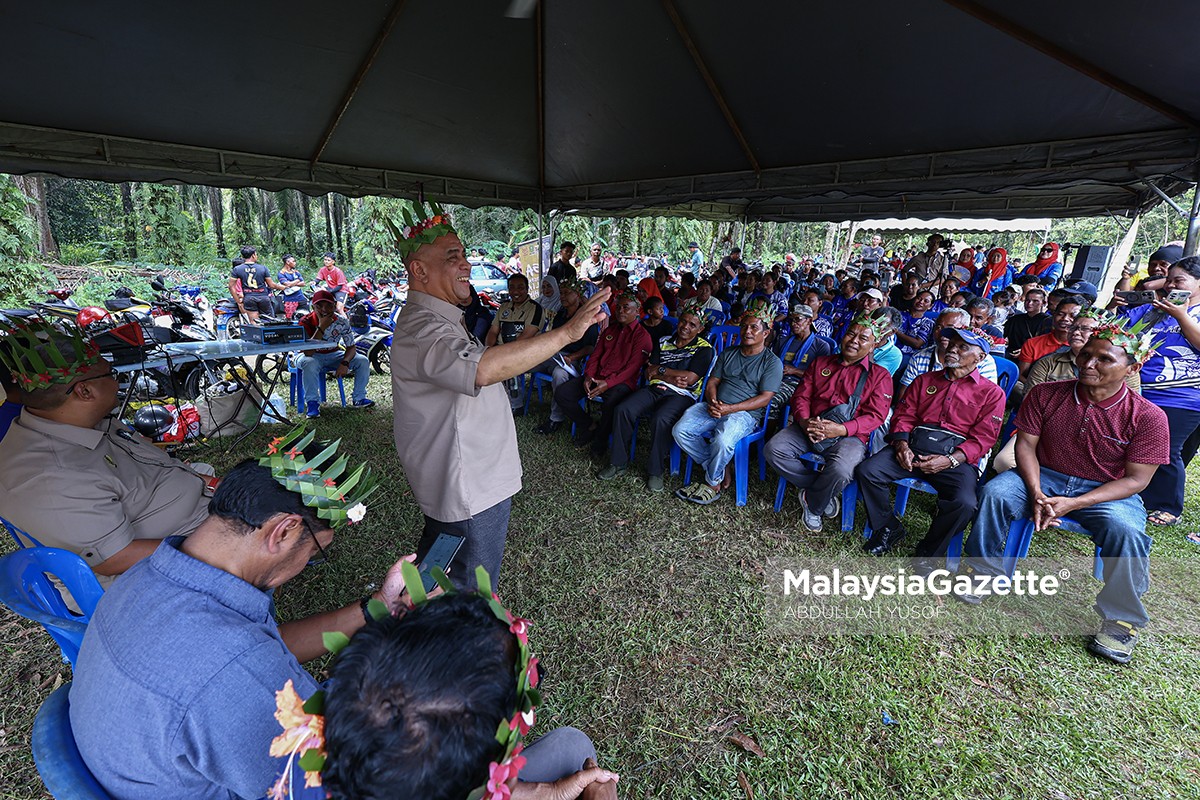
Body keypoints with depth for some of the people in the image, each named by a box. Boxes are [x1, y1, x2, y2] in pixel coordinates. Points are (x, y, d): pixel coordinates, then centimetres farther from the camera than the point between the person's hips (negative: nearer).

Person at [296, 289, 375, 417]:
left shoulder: (341, 321, -13)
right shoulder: (306, 322, -22)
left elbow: (351, 347, -11)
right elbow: (308, 352, -32)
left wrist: (345, 363, -32)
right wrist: (321, 328, -40)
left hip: (333, 355, 4)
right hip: (312, 356, -3)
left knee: (363, 361, -16)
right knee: (310, 363, -39)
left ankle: (359, 398, -3)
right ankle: (312, 402, -23)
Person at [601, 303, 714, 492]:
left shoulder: (704, 349, 4)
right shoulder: (663, 342, 18)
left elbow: (690, 378, -9)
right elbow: (649, 372, 9)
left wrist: (661, 370, -2)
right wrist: (671, 378, -8)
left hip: (681, 395, -5)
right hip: (654, 390, 5)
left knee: (660, 419, -36)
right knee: (623, 410, -20)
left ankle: (655, 471, -17)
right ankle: (619, 462, -6)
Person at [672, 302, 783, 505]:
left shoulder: (772, 362, 2)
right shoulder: (728, 354, 19)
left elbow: (765, 398, -7)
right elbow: (712, 382, 15)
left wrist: (730, 409, -18)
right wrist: (713, 402, -9)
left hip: (745, 413, -5)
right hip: (715, 407, 6)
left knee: (723, 440, -37)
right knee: (680, 430, -18)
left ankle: (712, 482, -6)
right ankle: (721, 471, -3)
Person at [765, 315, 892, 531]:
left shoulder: (879, 375, 7)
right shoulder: (821, 363, 18)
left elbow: (875, 415, -4)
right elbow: (801, 396, 11)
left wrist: (841, 429, -22)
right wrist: (804, 421, -13)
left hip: (849, 435, -3)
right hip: (808, 428, 4)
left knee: (840, 470, -35)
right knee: (773, 449, -21)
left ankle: (812, 505, -2)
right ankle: (821, 490, -2)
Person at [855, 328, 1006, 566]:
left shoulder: (992, 393, 11)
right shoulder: (925, 380, 21)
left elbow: (983, 438, 1)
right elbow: (904, 414, 13)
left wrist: (949, 460, -15)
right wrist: (902, 445, -8)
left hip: (956, 458, -2)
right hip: (913, 447, 3)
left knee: (964, 504, -31)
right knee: (866, 471, -22)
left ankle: (929, 551, -2)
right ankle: (888, 529, 2)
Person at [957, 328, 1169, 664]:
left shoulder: (1148, 417, -10)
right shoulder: (1045, 395, -5)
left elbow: (1136, 479, -10)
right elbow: (1026, 446, -4)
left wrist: (1073, 503, -23)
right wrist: (1036, 494, -20)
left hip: (1108, 492, -1)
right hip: (1044, 477, 2)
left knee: (1126, 531, -32)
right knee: (995, 492, -27)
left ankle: (1121, 619, -8)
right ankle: (983, 571, -8)